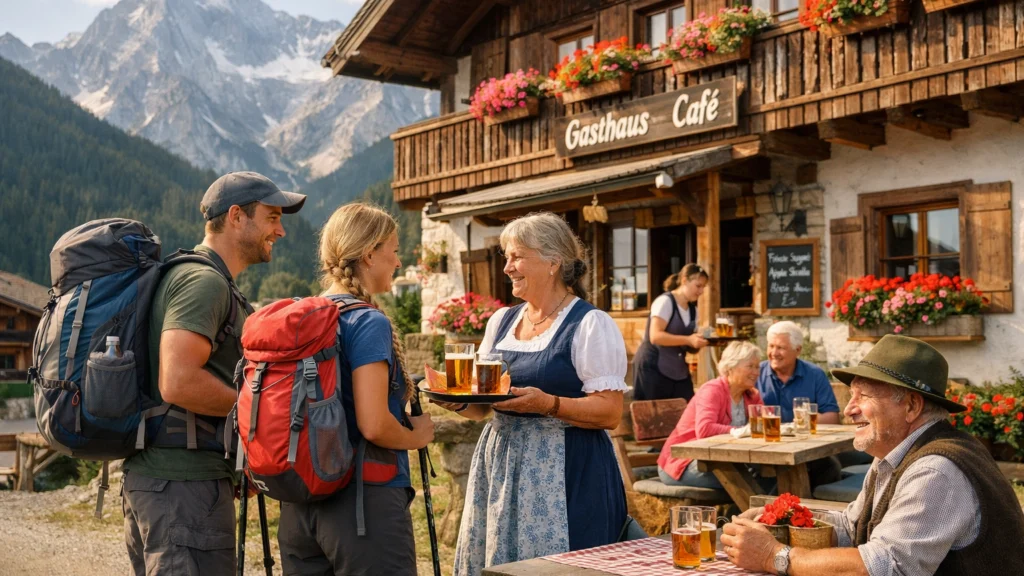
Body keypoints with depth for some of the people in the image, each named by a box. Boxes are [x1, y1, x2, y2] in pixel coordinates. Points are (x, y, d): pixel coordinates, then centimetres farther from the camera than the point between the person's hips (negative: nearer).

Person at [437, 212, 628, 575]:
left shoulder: (590, 325, -7)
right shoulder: (501, 321, 12)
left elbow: (610, 412, -13)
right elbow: (480, 406, 17)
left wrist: (548, 403, -25)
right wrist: (459, 401, -4)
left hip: (565, 474, -6)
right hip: (499, 466, 6)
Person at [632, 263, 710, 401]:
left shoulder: (692, 310, 12)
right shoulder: (665, 302, -11)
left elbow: (689, 346, 16)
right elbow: (655, 336, -23)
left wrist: (700, 342, -6)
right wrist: (688, 340, -27)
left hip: (679, 370, 7)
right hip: (653, 368, -7)